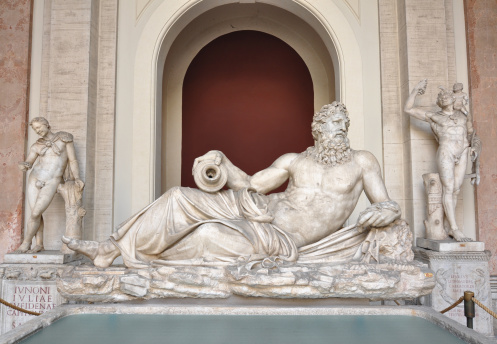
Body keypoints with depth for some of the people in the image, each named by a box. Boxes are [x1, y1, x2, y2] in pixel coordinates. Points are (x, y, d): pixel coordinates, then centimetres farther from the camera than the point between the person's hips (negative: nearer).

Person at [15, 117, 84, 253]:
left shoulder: (64, 138, 1)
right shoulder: (36, 146, 10)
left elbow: (72, 161, -1)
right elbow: (28, 163, -1)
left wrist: (77, 178, -14)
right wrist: (23, 166, -26)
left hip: (51, 183, -4)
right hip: (35, 180, 4)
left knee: (35, 214, -11)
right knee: (36, 213, 1)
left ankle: (26, 243, 7)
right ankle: (39, 244, 15)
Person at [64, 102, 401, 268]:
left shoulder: (362, 161, 1)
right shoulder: (293, 160, 7)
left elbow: (390, 206, 2)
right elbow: (250, 185, 10)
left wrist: (382, 213, -24)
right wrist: (220, 158, -4)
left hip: (281, 240, -4)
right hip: (265, 210, 4)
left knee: (208, 234, -25)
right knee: (180, 198, -11)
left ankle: (134, 252, 1)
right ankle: (110, 248, -1)